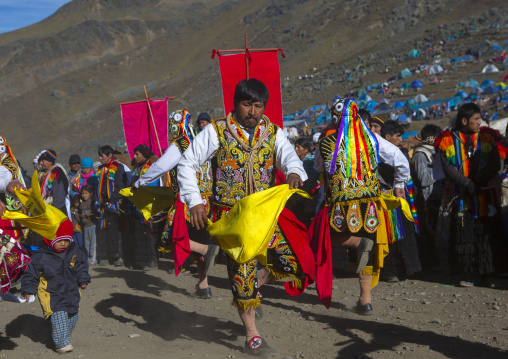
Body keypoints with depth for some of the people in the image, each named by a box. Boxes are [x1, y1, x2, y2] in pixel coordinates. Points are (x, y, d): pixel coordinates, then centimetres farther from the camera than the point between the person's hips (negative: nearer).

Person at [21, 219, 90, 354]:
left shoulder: (74, 252, -2)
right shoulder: (41, 257, -14)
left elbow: (81, 266, 16)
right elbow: (31, 273, -6)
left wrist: (83, 279, 7)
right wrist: (28, 290, -9)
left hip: (71, 292, 5)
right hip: (51, 295, -5)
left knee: (72, 316, 12)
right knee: (59, 317, -19)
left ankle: (65, 336, 33)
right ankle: (61, 343, -11)